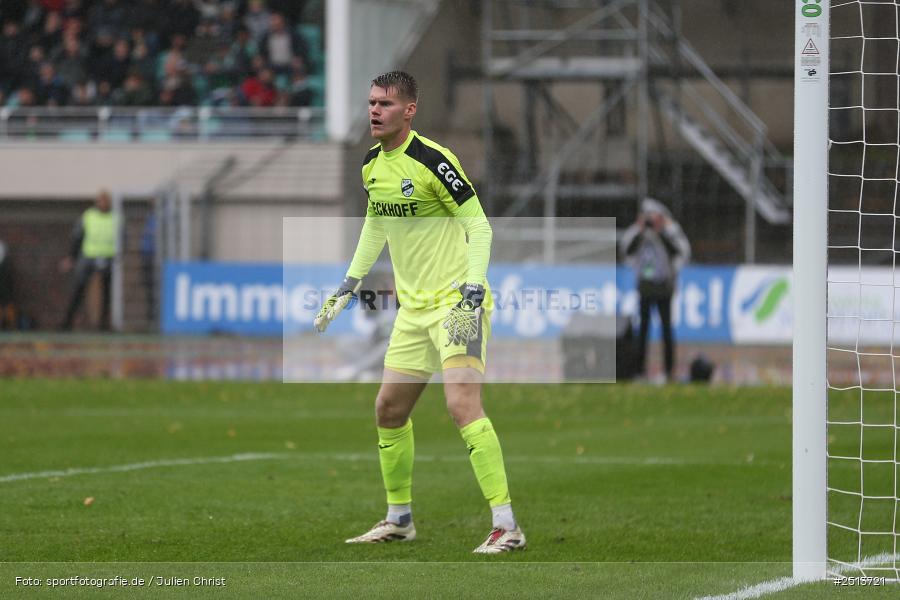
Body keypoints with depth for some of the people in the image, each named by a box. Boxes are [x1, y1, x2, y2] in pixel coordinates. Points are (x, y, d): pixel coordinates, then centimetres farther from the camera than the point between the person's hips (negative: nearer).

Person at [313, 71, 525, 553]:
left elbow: (479, 227, -15)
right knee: (389, 409, 11)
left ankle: (506, 526, -21)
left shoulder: (432, 161, -16)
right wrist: (349, 285, 22)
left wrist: (473, 290, -24)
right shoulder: (372, 166, 8)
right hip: (413, 308, 8)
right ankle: (399, 519, 27)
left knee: (462, 405, -21)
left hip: (456, 301, -8)